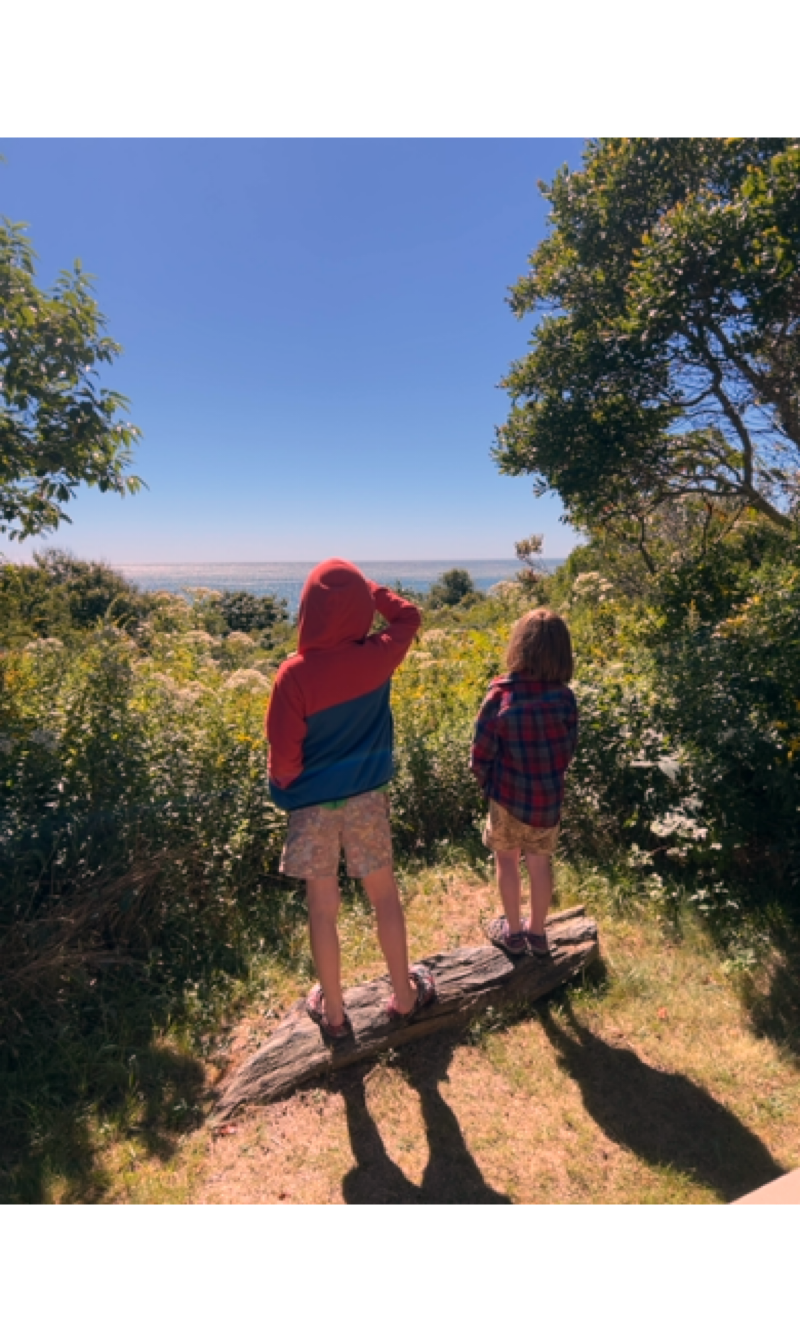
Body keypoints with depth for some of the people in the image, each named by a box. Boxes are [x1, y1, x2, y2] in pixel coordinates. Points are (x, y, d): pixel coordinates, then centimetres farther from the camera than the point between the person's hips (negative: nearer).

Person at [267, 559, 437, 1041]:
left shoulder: (295, 673, -19)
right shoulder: (377, 659, -13)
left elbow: (284, 751, -15)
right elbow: (409, 616, 7)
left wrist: (288, 788, 6)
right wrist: (364, 586, 3)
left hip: (313, 804, -1)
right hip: (368, 798, 2)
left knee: (323, 908, 14)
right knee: (385, 896, 19)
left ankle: (334, 1013, 33)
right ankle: (405, 996, 37)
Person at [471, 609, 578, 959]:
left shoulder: (501, 695, -21)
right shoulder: (565, 697, -12)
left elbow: (482, 753, -14)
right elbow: (569, 750, -1)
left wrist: (487, 783, 6)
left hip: (509, 797, -3)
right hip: (550, 798, 3)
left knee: (507, 859, 18)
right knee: (540, 863, 19)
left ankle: (513, 932, 32)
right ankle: (538, 932, 36)